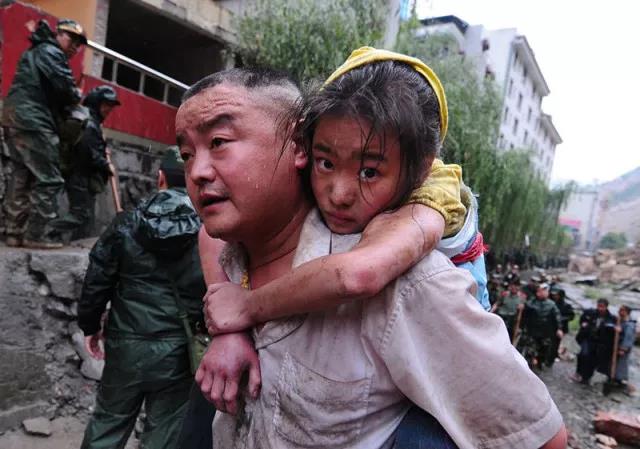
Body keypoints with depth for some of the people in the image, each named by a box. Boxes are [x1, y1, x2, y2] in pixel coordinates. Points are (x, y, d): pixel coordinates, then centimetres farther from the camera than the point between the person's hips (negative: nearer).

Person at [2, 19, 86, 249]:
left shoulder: (37, 52, 28)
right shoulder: (51, 52, -3)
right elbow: (64, 88, -13)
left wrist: (69, 97, 9)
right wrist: (76, 96, 7)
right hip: (34, 122, -10)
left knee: (20, 178, 9)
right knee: (48, 180, -9)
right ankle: (37, 234, -9)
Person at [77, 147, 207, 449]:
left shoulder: (126, 225, -4)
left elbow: (96, 281, 2)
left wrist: (89, 325, 16)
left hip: (126, 345, 2)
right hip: (178, 350, -1)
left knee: (109, 421, 24)